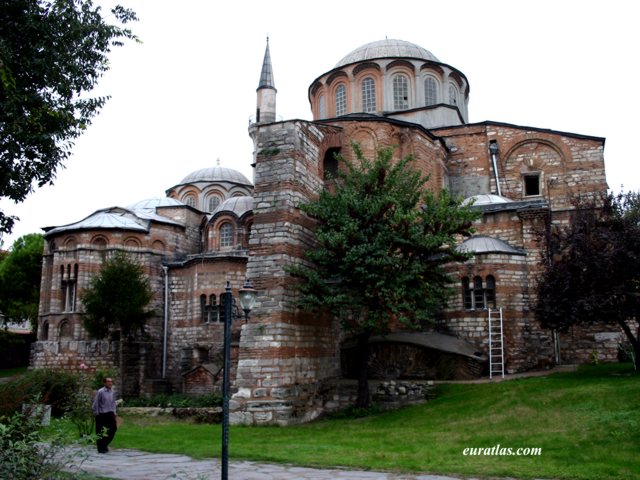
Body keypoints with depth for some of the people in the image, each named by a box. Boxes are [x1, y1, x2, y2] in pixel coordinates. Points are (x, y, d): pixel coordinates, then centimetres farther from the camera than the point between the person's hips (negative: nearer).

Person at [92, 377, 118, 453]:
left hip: (110, 414, 5)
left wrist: (114, 412, 11)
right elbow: (95, 403, -10)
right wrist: (96, 413, -7)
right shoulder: (100, 392, -15)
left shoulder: (113, 392, 3)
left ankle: (105, 444, 24)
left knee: (113, 428, 2)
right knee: (100, 432, 4)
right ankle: (101, 448, 20)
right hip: (101, 415, -5)